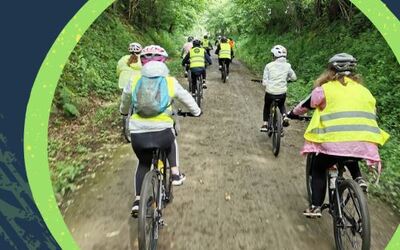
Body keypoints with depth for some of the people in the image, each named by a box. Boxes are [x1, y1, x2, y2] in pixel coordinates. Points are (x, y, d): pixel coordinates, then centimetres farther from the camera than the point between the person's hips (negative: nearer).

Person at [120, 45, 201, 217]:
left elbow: (124, 101, 27)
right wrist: (197, 111, 40)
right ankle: (175, 175, 31)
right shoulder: (170, 81, 5)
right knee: (171, 142, 36)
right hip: (162, 133, -1)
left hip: (138, 135, 2)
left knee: (143, 164, 29)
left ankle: (138, 200, 23)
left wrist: (123, 111, 50)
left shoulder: (135, 80, 9)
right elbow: (187, 98, 20)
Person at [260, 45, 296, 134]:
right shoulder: (287, 66, 0)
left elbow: (264, 82, -8)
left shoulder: (269, 66, -7)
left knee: (267, 106, 28)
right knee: (281, 105, 32)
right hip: (282, 93, 2)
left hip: (270, 92, -1)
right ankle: (284, 116, 6)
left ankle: (265, 123, 22)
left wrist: (264, 83, 15)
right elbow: (294, 77, 11)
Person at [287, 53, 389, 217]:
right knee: (350, 159, 38)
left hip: (335, 142, -4)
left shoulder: (326, 89, 5)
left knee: (318, 169, 20)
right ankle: (358, 178, 16)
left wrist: (291, 115, 34)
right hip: (364, 144, 5)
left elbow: (304, 106, 16)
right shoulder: (364, 91, 18)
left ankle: (315, 207, 16)